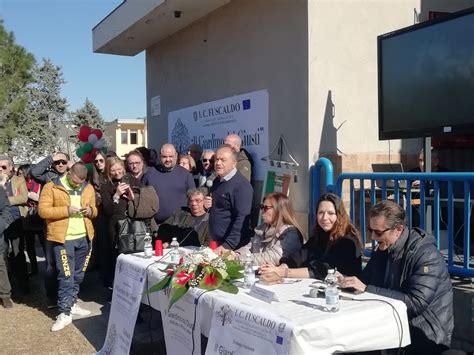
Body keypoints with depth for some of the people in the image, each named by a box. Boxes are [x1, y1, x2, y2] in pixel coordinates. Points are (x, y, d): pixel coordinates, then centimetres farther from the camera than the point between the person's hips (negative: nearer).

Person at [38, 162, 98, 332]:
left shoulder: (88, 188, 8)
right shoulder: (51, 187, -6)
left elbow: (94, 210, 18)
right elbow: (42, 210, -10)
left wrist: (90, 211, -6)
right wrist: (66, 210, -19)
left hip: (84, 237, 5)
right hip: (63, 238, -5)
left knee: (78, 275, 13)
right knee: (66, 276, -6)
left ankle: (72, 304, 27)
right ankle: (65, 313, 1)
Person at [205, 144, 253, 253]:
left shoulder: (242, 186, -15)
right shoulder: (217, 181, 11)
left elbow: (241, 219, -21)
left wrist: (227, 246, -24)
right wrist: (207, 206, 3)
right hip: (215, 242, 8)